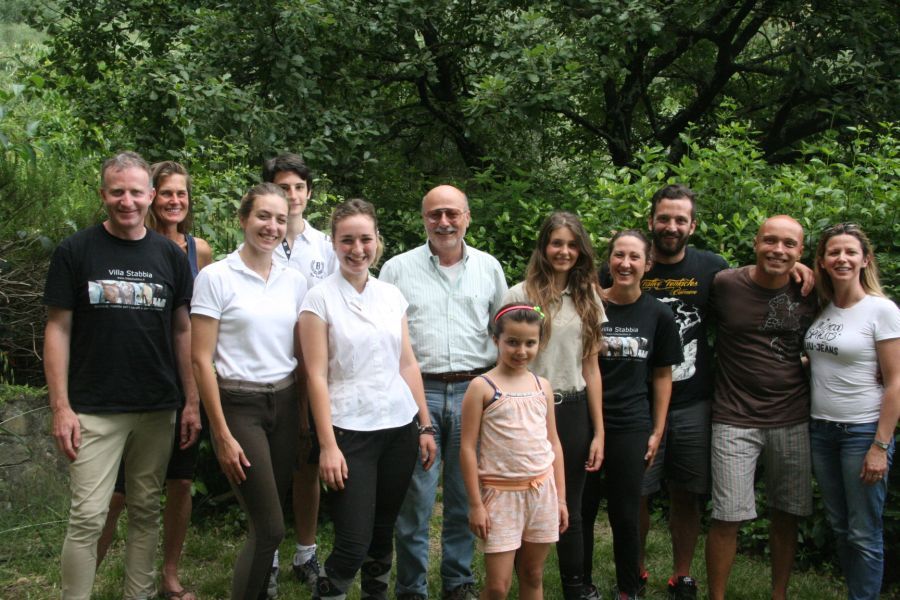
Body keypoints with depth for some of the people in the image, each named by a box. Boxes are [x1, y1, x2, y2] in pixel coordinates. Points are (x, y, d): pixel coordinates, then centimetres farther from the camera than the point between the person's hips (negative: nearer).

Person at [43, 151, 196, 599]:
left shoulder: (171, 255, 6)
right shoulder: (75, 252, -2)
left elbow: (183, 331, 9)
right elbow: (58, 330, -2)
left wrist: (192, 403, 3)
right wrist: (61, 407, -9)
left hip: (157, 410, 3)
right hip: (94, 410, -3)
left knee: (146, 511, 11)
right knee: (88, 518, -5)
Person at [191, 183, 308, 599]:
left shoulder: (294, 281, 7)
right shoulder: (216, 277, -7)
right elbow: (201, 360, -9)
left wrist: (307, 416, 7)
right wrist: (223, 435, -12)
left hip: (285, 404, 5)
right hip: (239, 406, -5)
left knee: (264, 522, 10)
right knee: (270, 526, -8)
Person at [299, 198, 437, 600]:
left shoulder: (391, 295, 9)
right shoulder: (320, 298, -4)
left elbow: (408, 364, 13)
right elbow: (317, 376, -8)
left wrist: (425, 426, 9)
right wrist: (328, 446, -13)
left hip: (399, 427, 5)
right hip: (350, 431, -4)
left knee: (384, 532, 13)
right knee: (353, 544, -8)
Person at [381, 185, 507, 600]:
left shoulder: (489, 267, 10)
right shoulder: (398, 269, 3)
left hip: (474, 391, 2)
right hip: (418, 392, -2)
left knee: (466, 495, 9)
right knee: (416, 497, 0)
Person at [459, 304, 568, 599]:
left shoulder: (542, 386, 7)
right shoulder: (482, 387, -7)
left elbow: (553, 442, 12)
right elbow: (468, 447, -8)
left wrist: (560, 498, 9)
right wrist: (475, 504, -11)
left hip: (542, 490, 4)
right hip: (501, 492, -4)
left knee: (533, 576, 13)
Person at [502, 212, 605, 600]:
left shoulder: (588, 299, 9)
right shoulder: (520, 295, -3)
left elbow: (591, 367, 9)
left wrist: (598, 431, 5)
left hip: (573, 411, 3)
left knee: (570, 511, 11)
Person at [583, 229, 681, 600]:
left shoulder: (658, 315, 1)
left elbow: (662, 375, 7)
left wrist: (657, 431, 4)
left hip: (631, 428, 0)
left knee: (625, 513, 8)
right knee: (582, 508, 7)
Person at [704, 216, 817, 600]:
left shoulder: (809, 291, 2)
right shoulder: (724, 285, -7)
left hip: (792, 421, 3)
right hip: (736, 421, -3)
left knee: (787, 515, 12)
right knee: (727, 518, -2)